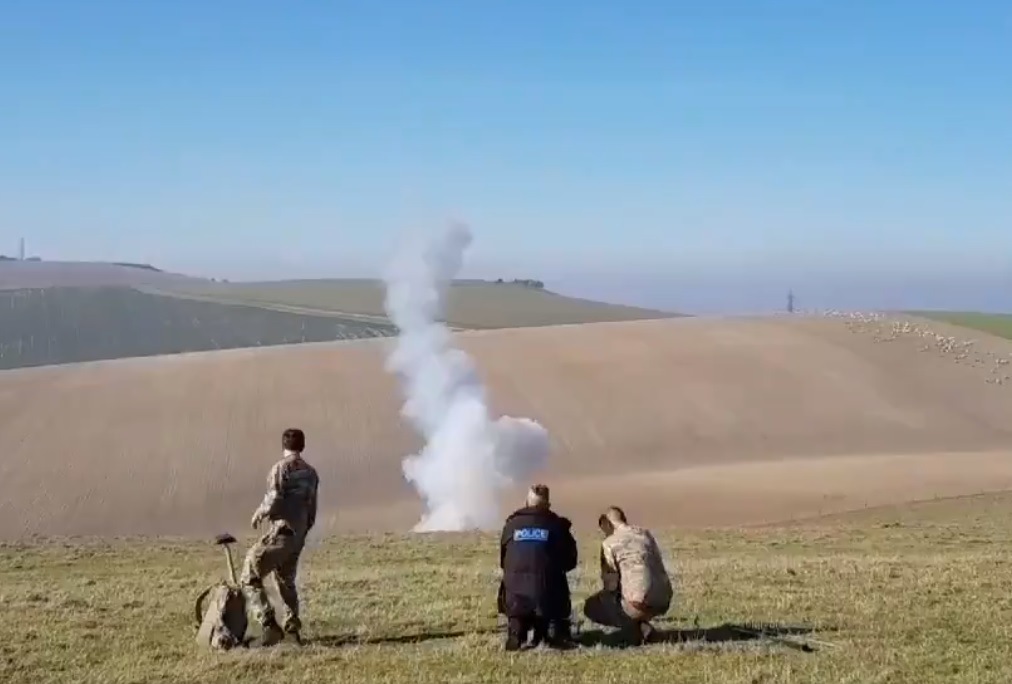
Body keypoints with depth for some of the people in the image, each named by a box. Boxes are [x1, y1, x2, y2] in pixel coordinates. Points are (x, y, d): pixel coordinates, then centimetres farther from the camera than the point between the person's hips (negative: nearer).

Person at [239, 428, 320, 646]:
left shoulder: (281, 468, -10)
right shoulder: (311, 473, 12)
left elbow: (274, 500, -18)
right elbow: (312, 509, 16)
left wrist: (258, 513, 1)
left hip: (281, 532, -8)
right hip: (299, 536, 8)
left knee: (250, 578, -6)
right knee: (286, 581, 24)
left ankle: (269, 626, -17)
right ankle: (292, 629, 25)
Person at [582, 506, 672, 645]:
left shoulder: (609, 543, -2)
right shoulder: (646, 534, 15)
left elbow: (610, 583, -4)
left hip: (639, 603, -6)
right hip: (664, 602, 7)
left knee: (591, 607, 16)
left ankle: (635, 630, -1)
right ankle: (641, 626, 12)